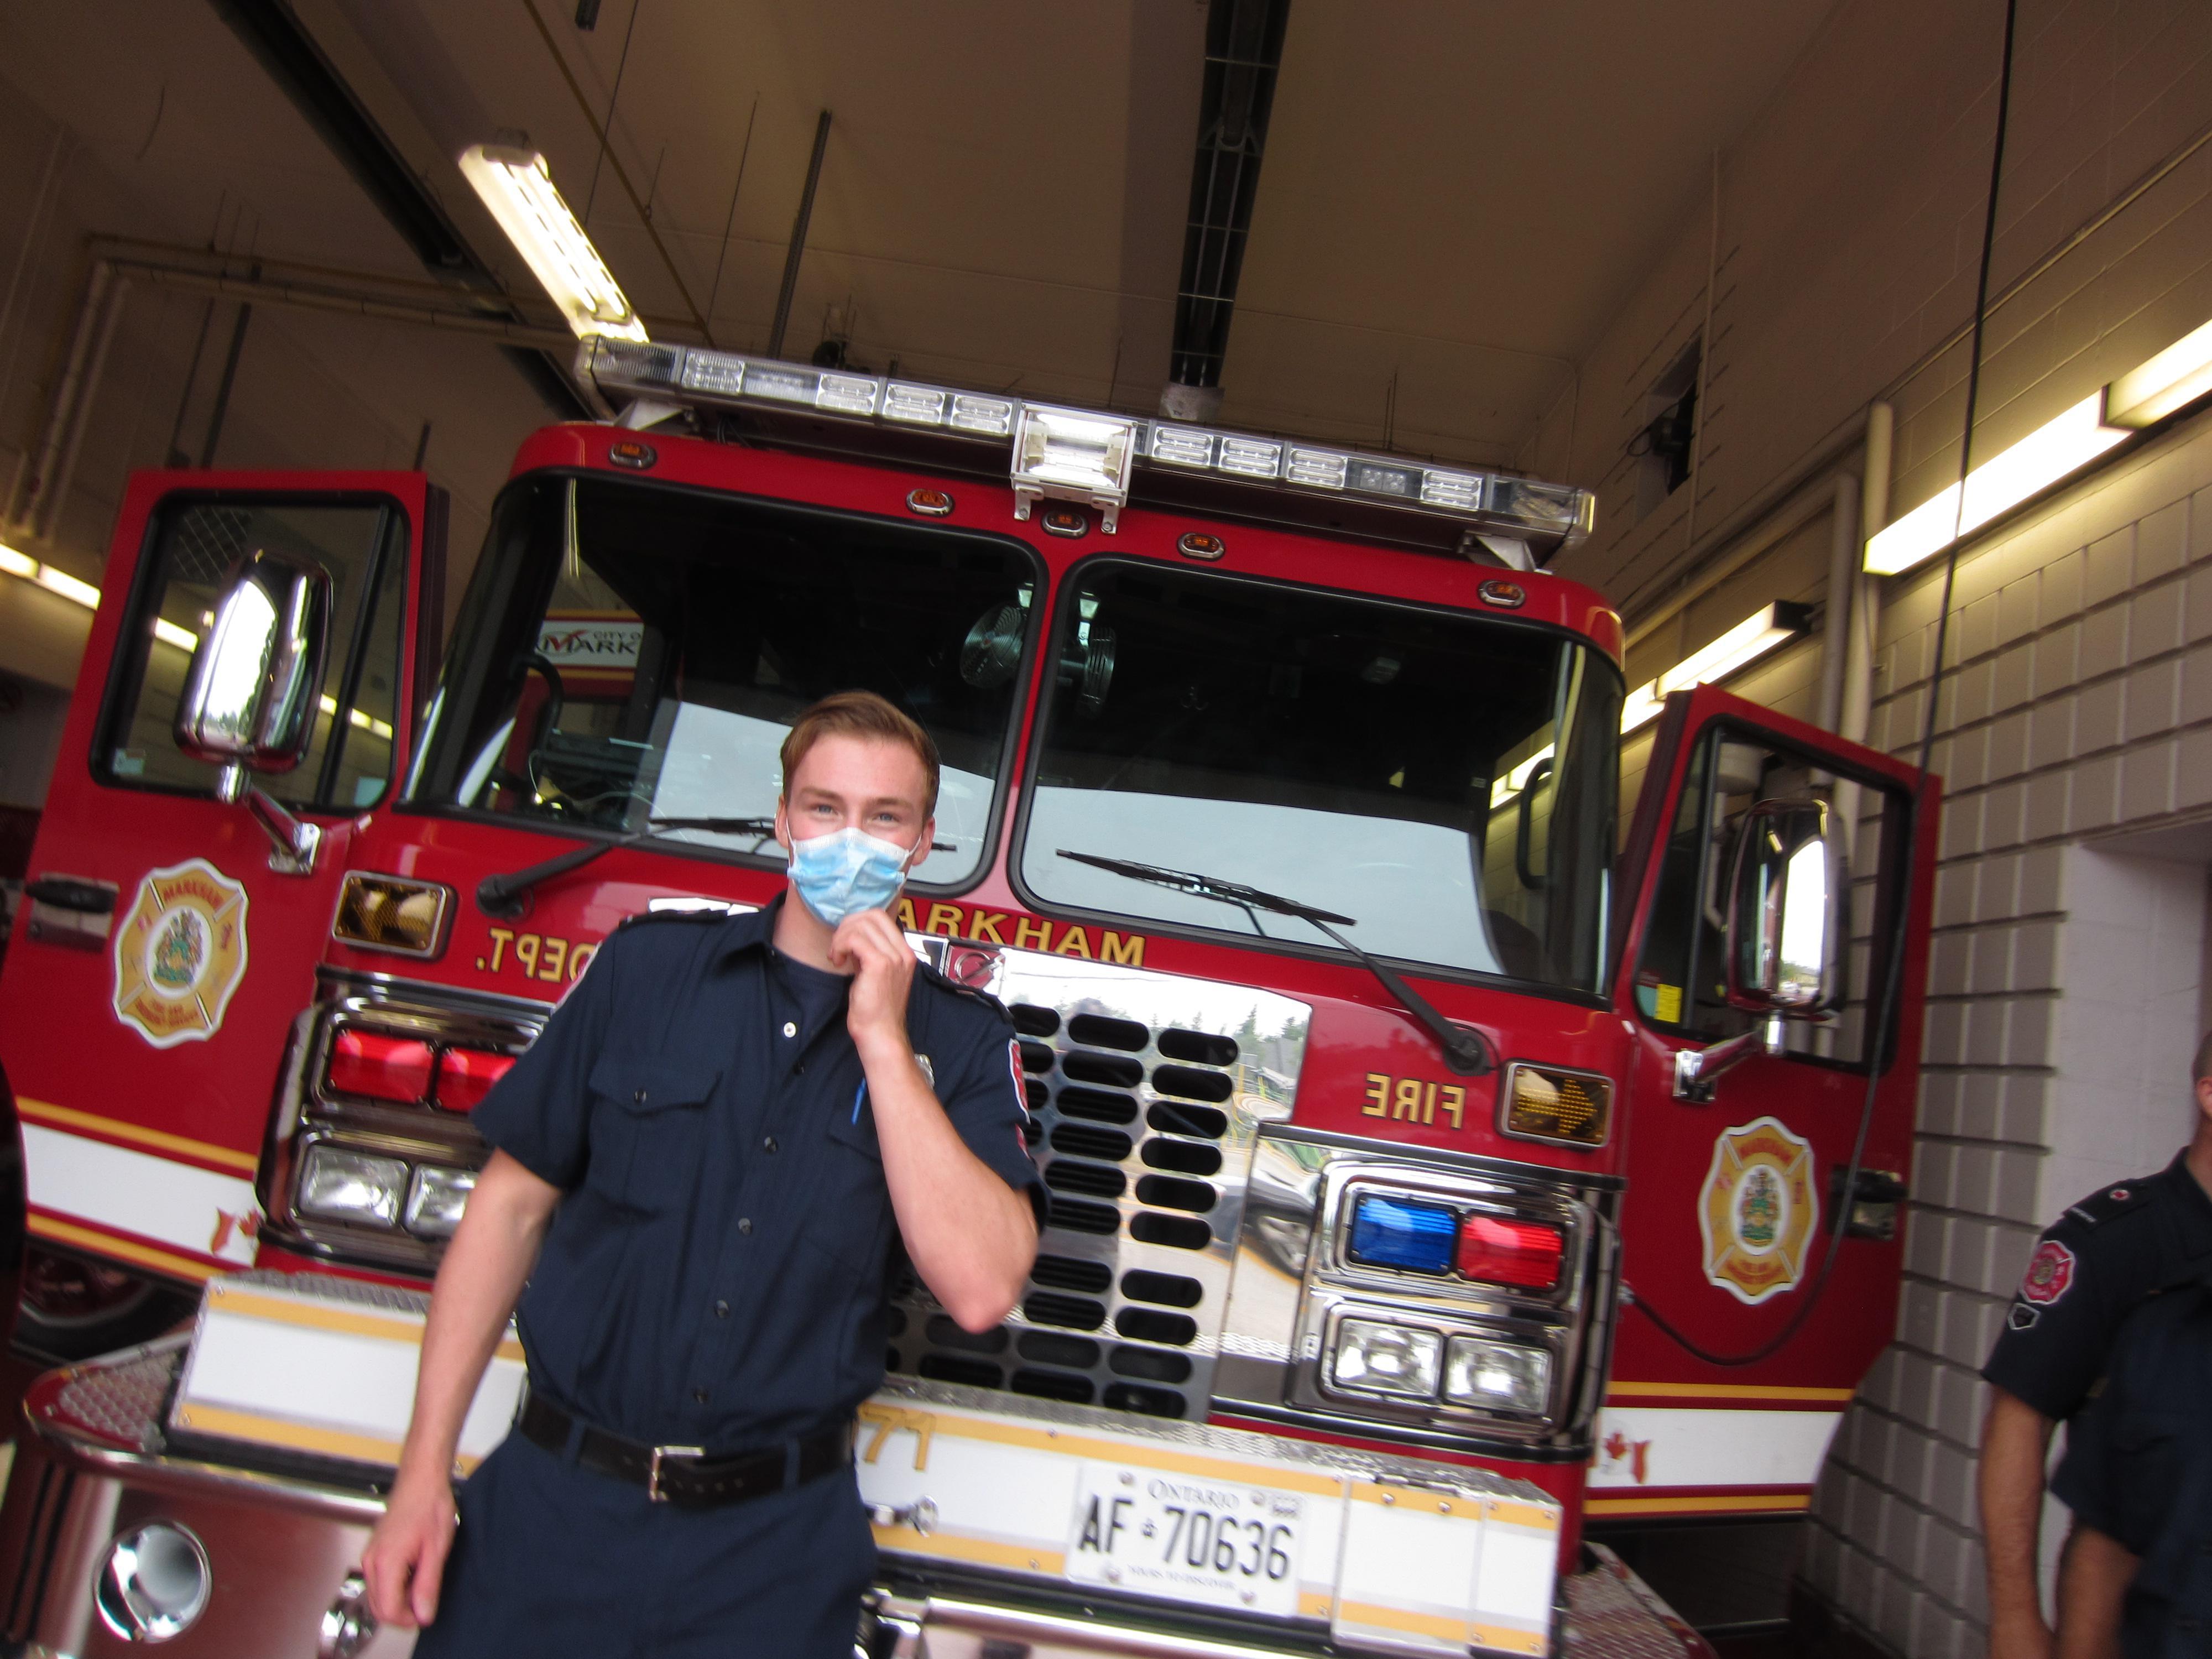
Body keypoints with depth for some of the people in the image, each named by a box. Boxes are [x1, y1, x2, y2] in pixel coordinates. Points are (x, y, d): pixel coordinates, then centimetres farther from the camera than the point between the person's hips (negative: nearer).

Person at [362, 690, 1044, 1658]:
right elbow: (513, 1203, 3)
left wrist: (883, 1042, -17)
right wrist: (424, 1471, 0)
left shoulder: (962, 1040, -3)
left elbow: (980, 1288, -16)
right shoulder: (648, 966, 1)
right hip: (555, 1507, 1)